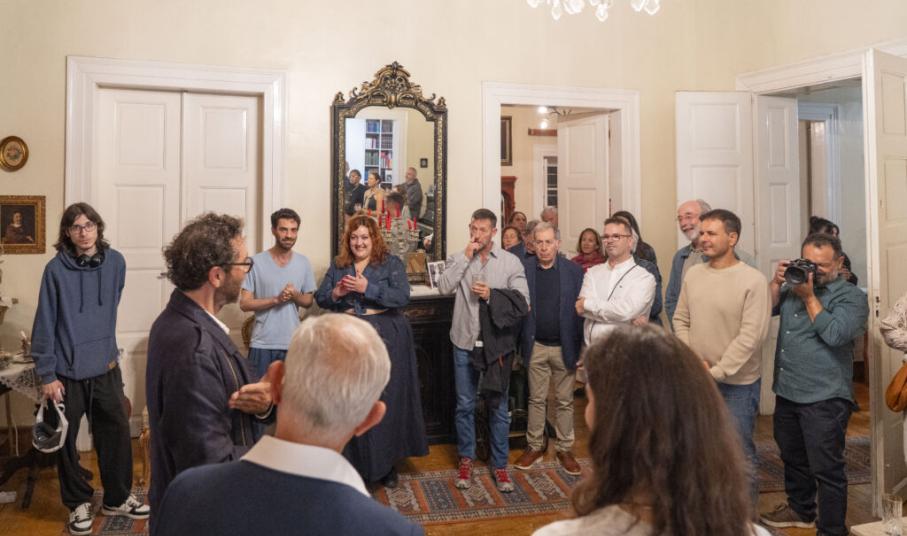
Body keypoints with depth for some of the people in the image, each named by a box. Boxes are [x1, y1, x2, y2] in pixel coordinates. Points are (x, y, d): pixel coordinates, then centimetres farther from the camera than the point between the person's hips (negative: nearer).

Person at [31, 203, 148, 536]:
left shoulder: (116, 262, -1)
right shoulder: (56, 269, -10)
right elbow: (45, 324, -8)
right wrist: (47, 375, -10)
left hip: (105, 367, 3)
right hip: (67, 371, -2)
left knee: (117, 433, 8)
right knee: (66, 440, 9)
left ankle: (117, 498, 25)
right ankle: (78, 503, 27)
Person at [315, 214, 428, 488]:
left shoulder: (391, 263, 0)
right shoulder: (338, 265, 11)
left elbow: (402, 297, -13)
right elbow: (321, 299, 9)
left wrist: (367, 288, -19)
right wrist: (336, 293, -12)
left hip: (385, 339, -2)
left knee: (386, 402, 3)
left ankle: (387, 464, 18)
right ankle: (355, 462, 18)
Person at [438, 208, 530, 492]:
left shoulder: (511, 261, -2)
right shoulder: (458, 259, 3)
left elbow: (523, 301, -6)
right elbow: (445, 288, -13)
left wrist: (492, 295, -18)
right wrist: (466, 257, -14)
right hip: (465, 342, 1)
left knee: (498, 406, 8)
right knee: (464, 405, 12)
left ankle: (499, 464, 21)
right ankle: (466, 459, 28)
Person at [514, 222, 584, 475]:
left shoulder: (574, 270, -4)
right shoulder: (524, 269, -3)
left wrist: (580, 348, -8)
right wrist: (517, 345, -6)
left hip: (565, 346, 0)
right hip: (536, 346, 0)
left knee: (565, 401, 11)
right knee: (536, 399, 12)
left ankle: (564, 449, 25)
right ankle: (535, 446, 27)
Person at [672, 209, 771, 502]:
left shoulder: (753, 280, -15)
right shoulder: (693, 274, 2)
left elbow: (751, 335, -18)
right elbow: (680, 320, 7)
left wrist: (716, 371, -17)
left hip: (737, 383, -5)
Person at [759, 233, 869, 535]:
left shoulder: (852, 297, -5)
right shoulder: (793, 286, 13)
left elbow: (834, 334, -19)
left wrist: (809, 297, -16)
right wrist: (777, 282, -8)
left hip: (824, 398, -6)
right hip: (787, 392, 6)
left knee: (826, 469, -1)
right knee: (792, 458, 21)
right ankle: (801, 510, 41)